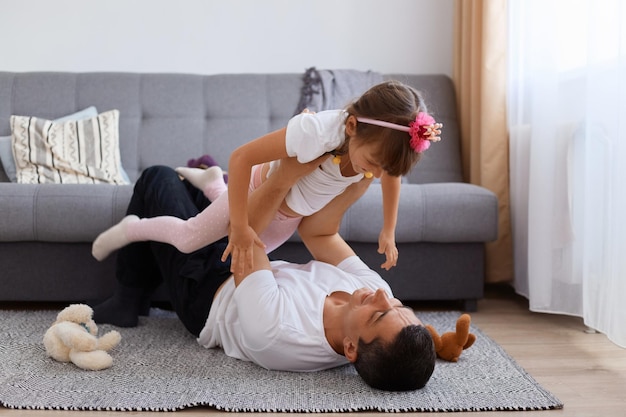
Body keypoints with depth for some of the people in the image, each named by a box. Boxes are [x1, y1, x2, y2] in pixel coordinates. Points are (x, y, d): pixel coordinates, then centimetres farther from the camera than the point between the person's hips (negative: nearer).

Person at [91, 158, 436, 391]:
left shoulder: (275, 333, -47)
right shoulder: (378, 291, -31)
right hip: (244, 270, 6)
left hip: (206, 291, -6)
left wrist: (285, 175, -34)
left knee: (157, 178, 9)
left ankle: (127, 301, 25)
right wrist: (359, 180, -34)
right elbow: (318, 230, -21)